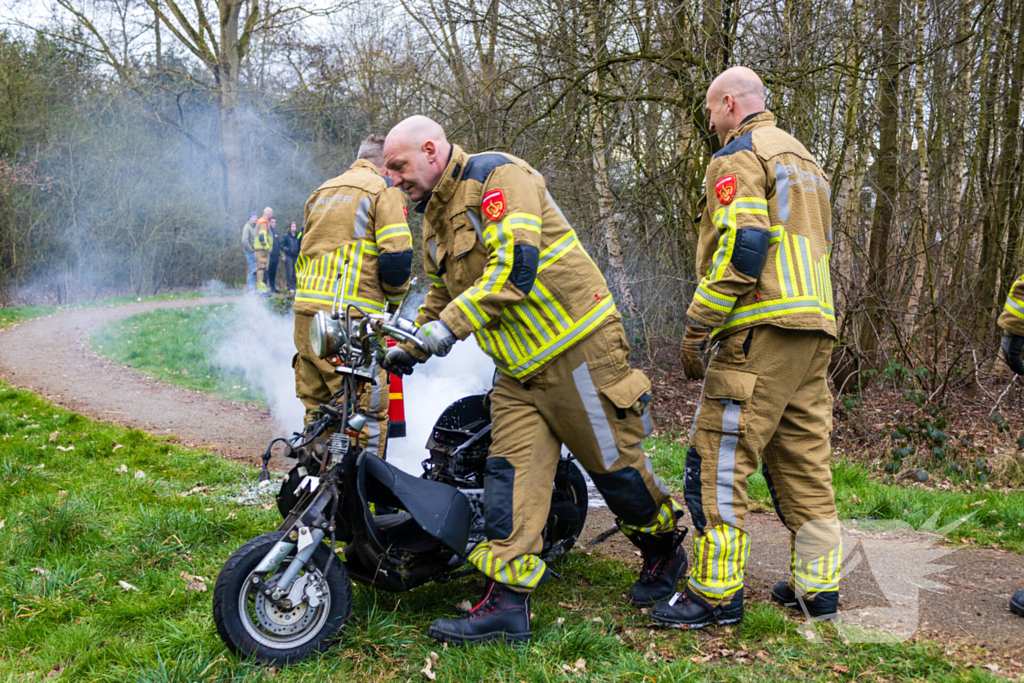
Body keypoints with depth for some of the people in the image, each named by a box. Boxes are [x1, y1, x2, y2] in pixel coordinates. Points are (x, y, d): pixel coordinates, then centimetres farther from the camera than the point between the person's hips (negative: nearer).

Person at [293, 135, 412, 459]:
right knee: (369, 413, -3)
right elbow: (396, 256, -11)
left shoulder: (321, 191, 23)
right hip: (351, 317, -8)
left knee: (317, 411, 16)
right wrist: (394, 300, 6)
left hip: (306, 311, 8)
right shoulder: (384, 190, 0)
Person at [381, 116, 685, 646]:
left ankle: (664, 551, 30)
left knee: (613, 464, 4)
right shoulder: (435, 218, 16)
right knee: (510, 472, -1)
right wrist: (410, 347, 13)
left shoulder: (494, 175, -13)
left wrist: (450, 324, -27)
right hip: (517, 366, 8)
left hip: (575, 347, -8)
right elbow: (442, 294, 26)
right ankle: (506, 602, 1)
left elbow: (515, 263, -25)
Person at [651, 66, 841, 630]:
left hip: (762, 330, -10)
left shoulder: (738, 157, -4)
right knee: (804, 461, 13)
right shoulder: (804, 161, 26)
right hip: (815, 329, 10)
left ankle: (716, 593, -1)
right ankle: (817, 586, 19)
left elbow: (741, 246, -17)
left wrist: (698, 323, -12)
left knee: (717, 460, -5)